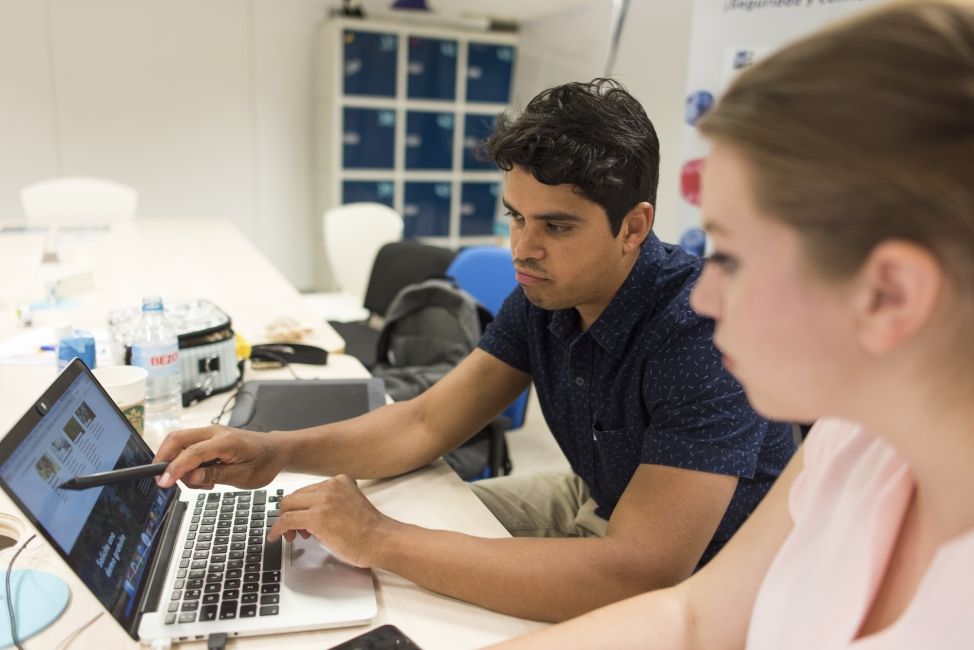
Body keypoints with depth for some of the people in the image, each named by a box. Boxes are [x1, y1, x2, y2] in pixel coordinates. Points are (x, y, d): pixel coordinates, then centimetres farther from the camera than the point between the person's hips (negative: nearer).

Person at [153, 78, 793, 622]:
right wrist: (276, 450, -22)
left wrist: (382, 541, -36)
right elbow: (427, 423, -5)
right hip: (597, 503, 6)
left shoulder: (704, 331, -33)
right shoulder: (542, 298, -9)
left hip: (701, 576, -6)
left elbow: (635, 575, -39)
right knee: (419, 521, 3)